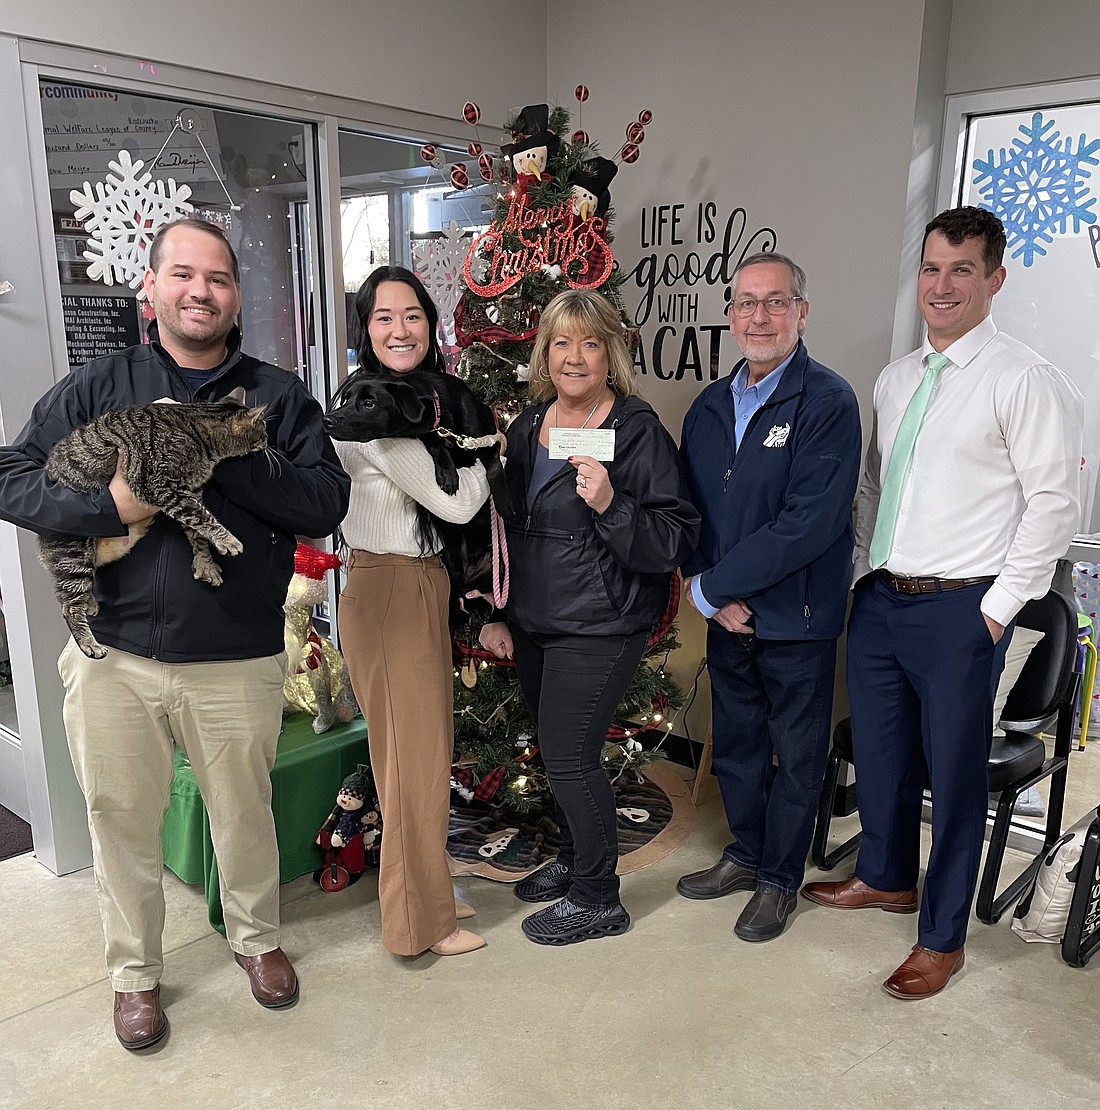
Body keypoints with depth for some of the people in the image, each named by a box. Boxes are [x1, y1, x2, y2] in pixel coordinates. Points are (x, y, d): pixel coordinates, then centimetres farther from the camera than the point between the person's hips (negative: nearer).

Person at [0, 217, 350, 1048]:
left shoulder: (279, 396, 1)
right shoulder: (98, 386, 4)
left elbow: (324, 504, -11)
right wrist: (110, 505, -18)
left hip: (237, 661, -1)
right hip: (113, 656, 1)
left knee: (245, 814, 15)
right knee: (121, 818, 15)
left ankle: (256, 938, 43)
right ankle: (136, 971, 38)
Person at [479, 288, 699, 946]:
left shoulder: (639, 431, -13)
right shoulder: (528, 427, 8)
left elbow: (678, 541, -16)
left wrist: (610, 504, -31)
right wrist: (496, 613, 16)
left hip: (599, 630, -7)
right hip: (532, 624, 7)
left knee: (569, 755, -2)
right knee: (558, 750, 18)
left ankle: (597, 899, 18)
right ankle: (574, 859, 40)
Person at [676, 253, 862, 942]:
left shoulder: (829, 403, -14)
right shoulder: (709, 407, 7)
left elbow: (810, 523, -23)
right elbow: (686, 510, 7)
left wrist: (711, 585, -18)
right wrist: (709, 590, -9)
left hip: (796, 618, -5)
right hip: (727, 616, 6)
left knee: (796, 755, 11)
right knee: (735, 743, 19)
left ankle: (780, 879, 31)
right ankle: (746, 855, 41)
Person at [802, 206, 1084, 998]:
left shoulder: (1025, 381, -10)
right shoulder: (896, 379, 11)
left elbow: (1053, 504, -11)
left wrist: (998, 609, -12)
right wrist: (861, 573, 11)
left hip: (960, 611, -6)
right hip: (879, 599, 7)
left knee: (954, 771, 6)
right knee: (878, 752, 19)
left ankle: (942, 938, 25)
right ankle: (887, 877, 43)